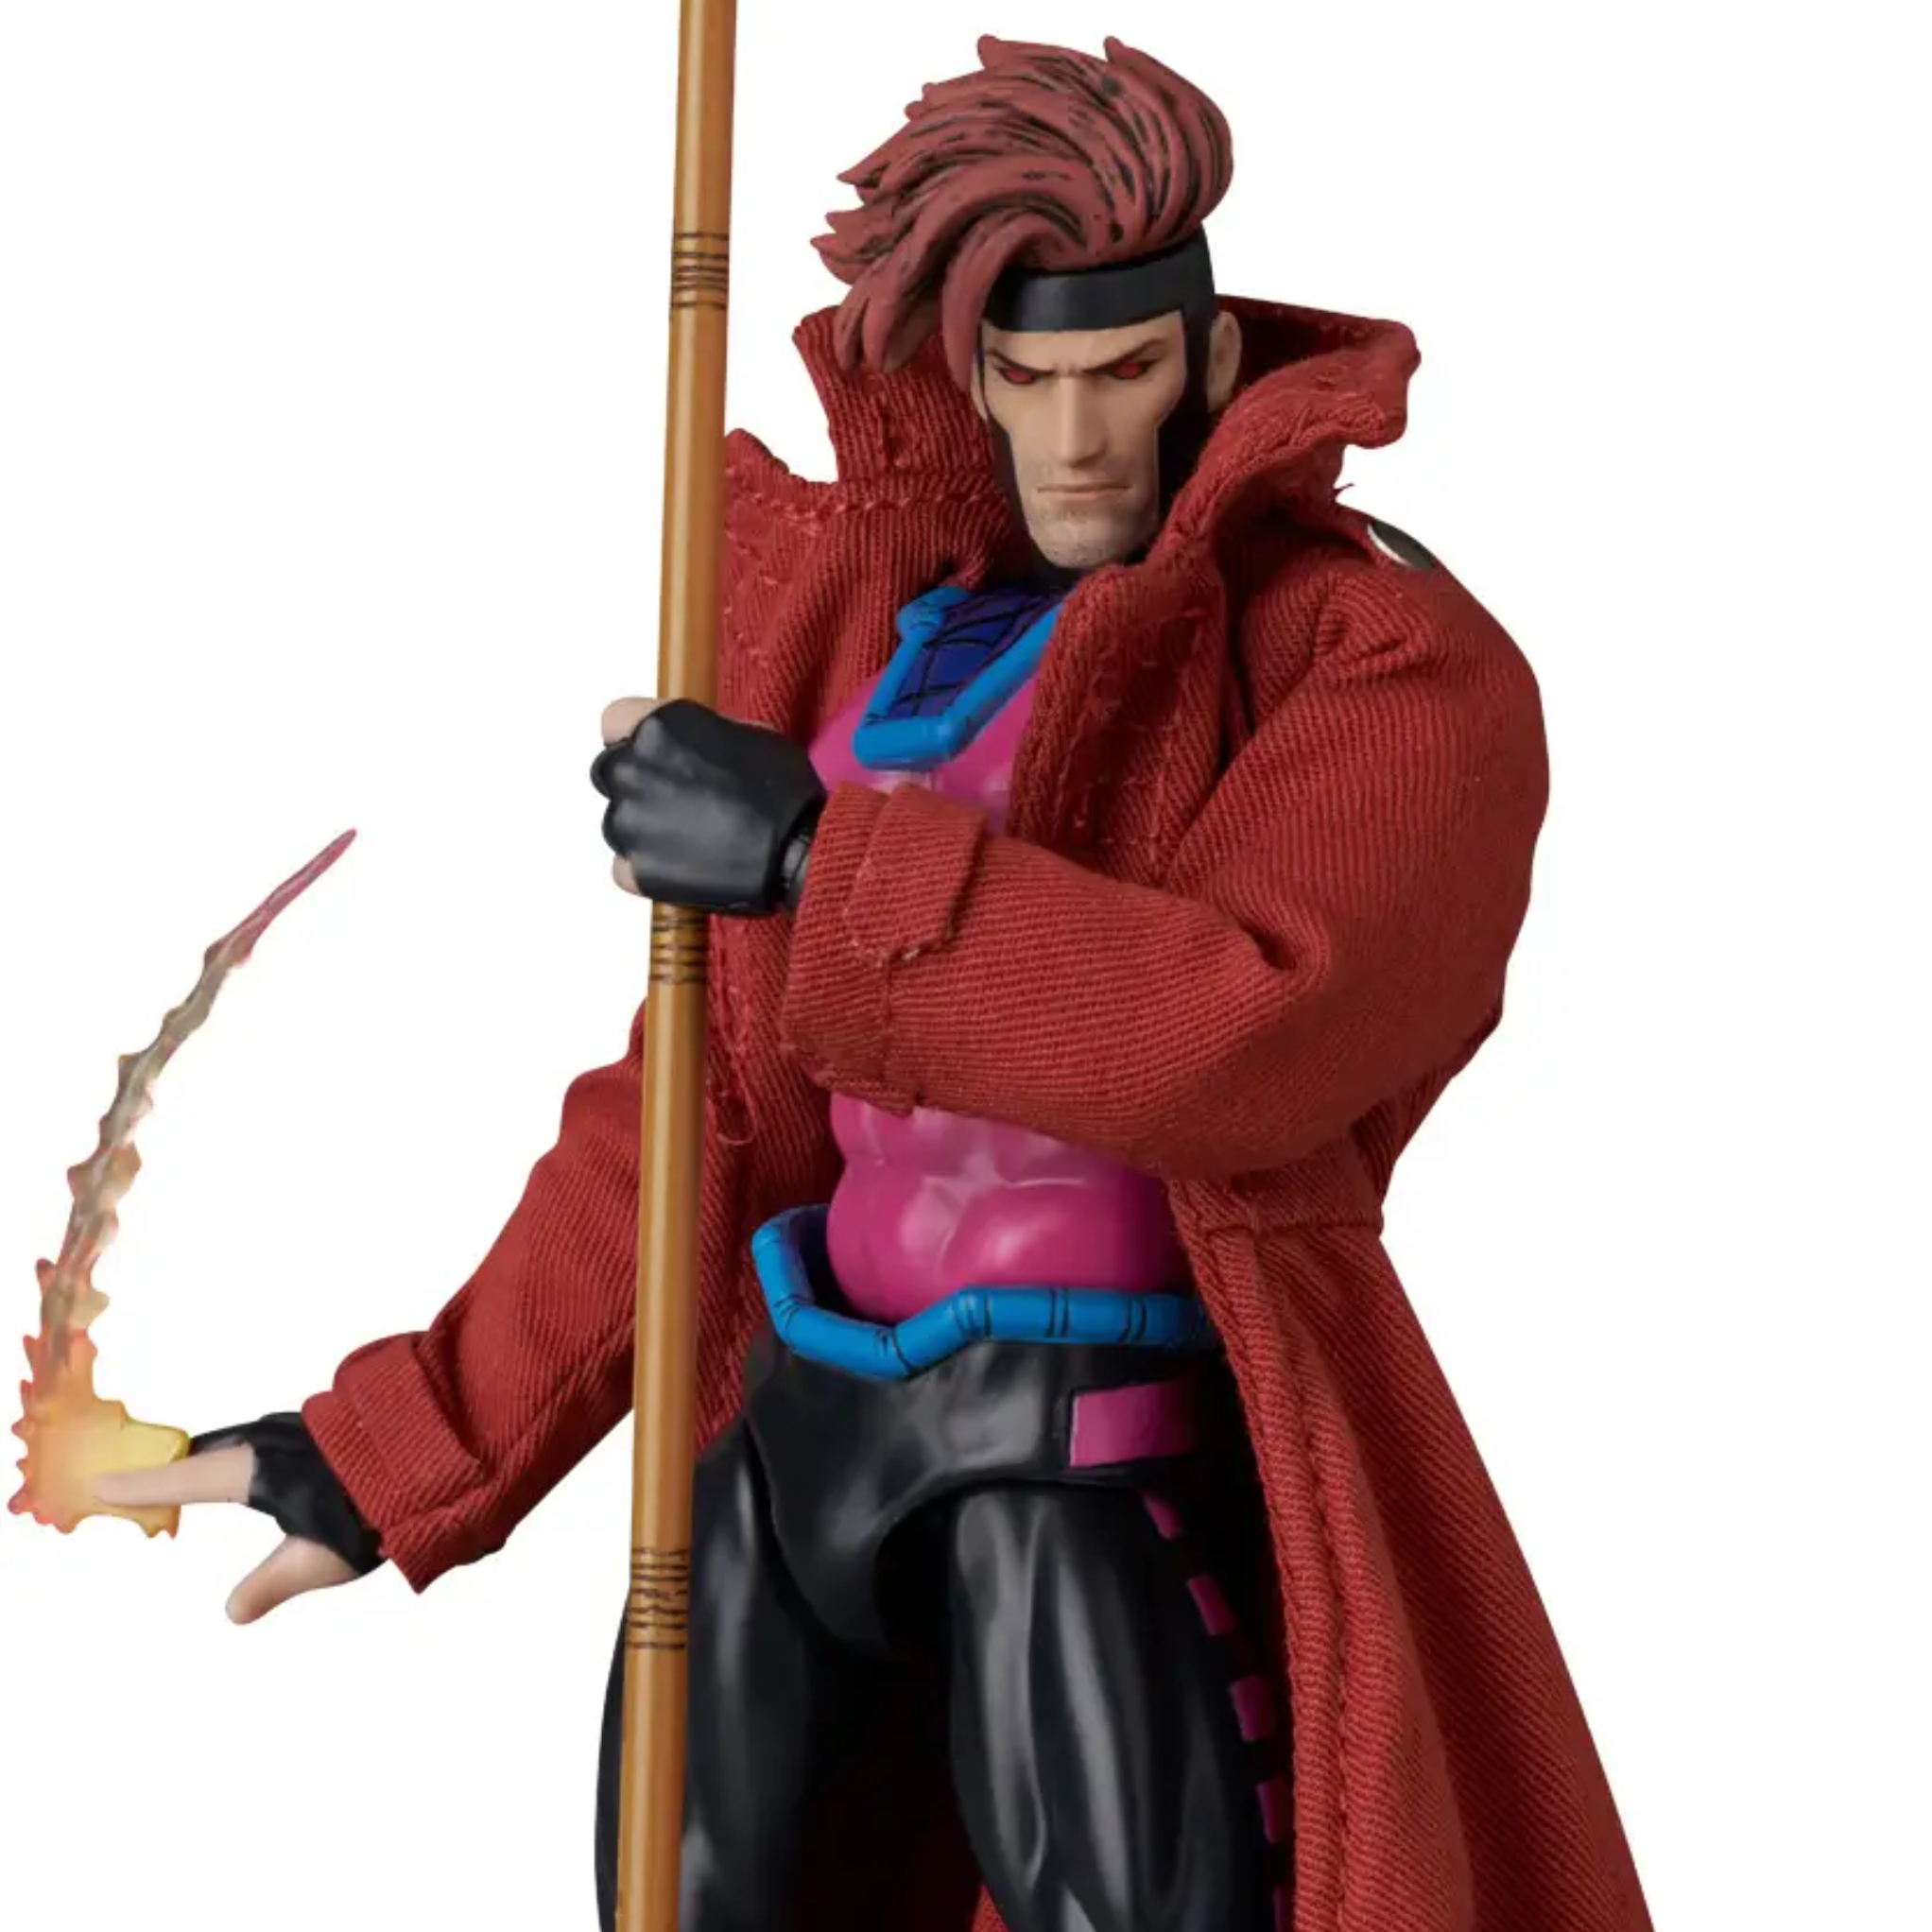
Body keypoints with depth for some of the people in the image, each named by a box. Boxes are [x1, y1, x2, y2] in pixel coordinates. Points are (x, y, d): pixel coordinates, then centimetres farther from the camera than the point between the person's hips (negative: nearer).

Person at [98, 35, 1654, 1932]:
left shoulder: (1395, 668, -7)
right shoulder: (869, 622, 10)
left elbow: (1248, 1025, -25)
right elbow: (712, 1104, 13)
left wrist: (811, 853, -23)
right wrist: (398, 1446, 10)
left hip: (1118, 1467, -6)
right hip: (807, 1424, 6)